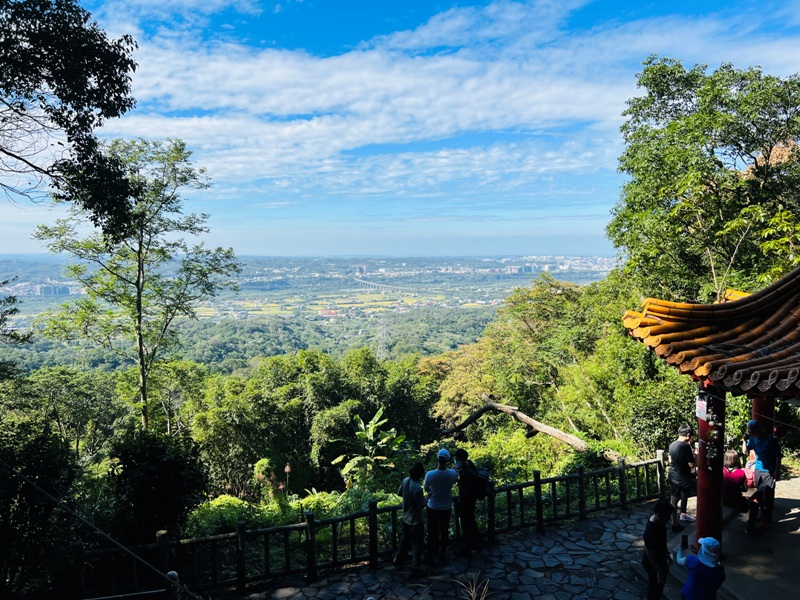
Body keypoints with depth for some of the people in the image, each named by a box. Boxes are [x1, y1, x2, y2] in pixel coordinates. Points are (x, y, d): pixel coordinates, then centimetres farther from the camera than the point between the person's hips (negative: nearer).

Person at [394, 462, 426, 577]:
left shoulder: (405, 481, -9)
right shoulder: (417, 488, -32)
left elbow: (399, 493, 8)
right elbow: (421, 505, -23)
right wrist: (425, 498, -5)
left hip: (406, 518, 8)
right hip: (415, 520, -8)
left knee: (405, 540, 28)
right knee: (417, 545, 7)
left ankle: (399, 559, 43)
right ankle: (416, 570, 16)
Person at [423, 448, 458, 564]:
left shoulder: (430, 474, -25)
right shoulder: (452, 473, -21)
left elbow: (426, 488, -5)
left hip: (433, 507, -1)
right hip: (446, 507, 1)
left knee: (432, 532, 17)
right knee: (444, 532, 19)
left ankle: (431, 555, 29)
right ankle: (442, 555, 31)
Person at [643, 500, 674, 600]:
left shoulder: (659, 522, -9)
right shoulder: (650, 531, -37)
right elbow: (649, 553, -27)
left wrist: (667, 554, 19)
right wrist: (659, 571, -20)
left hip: (660, 560, 8)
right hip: (653, 564, -8)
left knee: (659, 585, 27)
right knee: (656, 585, 12)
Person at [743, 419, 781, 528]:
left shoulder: (770, 439, -16)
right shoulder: (753, 439, 0)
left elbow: (778, 456, -12)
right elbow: (745, 451, 7)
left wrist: (776, 471, -15)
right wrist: (745, 440, -9)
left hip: (769, 472, -5)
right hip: (758, 470, 6)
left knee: (767, 496, -4)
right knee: (759, 494, 10)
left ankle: (767, 520, 4)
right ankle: (764, 515, 26)